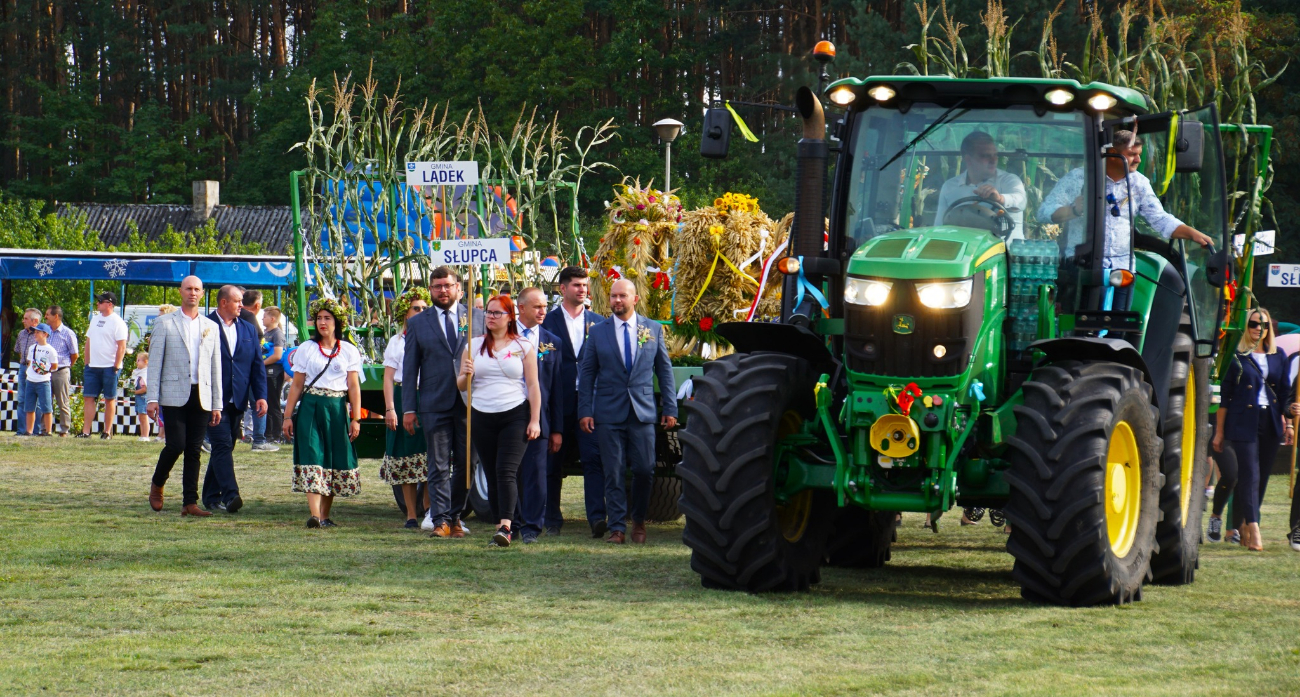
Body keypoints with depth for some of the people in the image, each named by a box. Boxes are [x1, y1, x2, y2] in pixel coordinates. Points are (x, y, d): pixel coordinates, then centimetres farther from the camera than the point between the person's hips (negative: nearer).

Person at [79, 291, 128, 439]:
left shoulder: (117, 322, -8)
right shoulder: (95, 319, 15)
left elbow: (122, 347, -12)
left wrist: (116, 367, -16)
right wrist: (87, 362, 13)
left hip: (109, 367, -7)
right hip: (93, 366, 7)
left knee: (110, 399, 1)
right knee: (88, 398, 1)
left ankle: (107, 432, 7)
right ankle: (85, 431, 0)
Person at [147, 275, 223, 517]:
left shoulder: (211, 327, 14)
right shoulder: (165, 323, 4)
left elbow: (216, 367, 14)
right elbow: (154, 362, 1)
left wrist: (217, 404, 9)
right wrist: (152, 398, -7)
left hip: (201, 397, 3)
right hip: (174, 395, -3)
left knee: (194, 451, 1)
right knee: (176, 445, -11)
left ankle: (190, 502, 3)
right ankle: (157, 486, 13)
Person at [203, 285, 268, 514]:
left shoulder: (248, 329, 13)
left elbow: (258, 364, 12)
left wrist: (261, 396, 1)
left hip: (237, 401, 6)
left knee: (224, 448, 10)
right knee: (222, 446, -15)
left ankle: (211, 497, 18)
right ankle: (230, 495, -23)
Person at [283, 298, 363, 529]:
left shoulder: (349, 351, 8)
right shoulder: (305, 349, 8)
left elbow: (354, 387, 4)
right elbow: (296, 386, 8)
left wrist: (355, 418, -3)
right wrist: (288, 416, 2)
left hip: (337, 409, 1)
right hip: (310, 408, -1)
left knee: (335, 460, 3)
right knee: (312, 459, -12)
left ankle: (325, 516, 13)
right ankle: (315, 515, -23)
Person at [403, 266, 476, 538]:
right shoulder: (418, 323, 9)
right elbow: (410, 368, 8)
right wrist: (408, 408, 1)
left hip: (470, 403, 1)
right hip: (434, 404, -1)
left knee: (465, 465, 6)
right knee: (438, 466, -3)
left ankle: (453, 515, 19)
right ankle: (440, 520, -2)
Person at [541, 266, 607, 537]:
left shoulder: (598, 322, 11)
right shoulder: (548, 322, 5)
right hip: (558, 403, 0)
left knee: (594, 459, -12)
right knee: (553, 464, 7)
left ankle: (597, 517, -19)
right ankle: (552, 520, 17)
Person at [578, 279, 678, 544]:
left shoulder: (653, 330, 7)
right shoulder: (598, 332, 6)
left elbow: (664, 370, 10)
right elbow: (587, 373, 7)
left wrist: (670, 408, 5)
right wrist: (584, 411, 0)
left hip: (642, 412, 0)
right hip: (609, 413, 0)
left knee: (644, 470, -1)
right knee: (613, 472, -1)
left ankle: (639, 521, 19)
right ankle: (617, 527, 4)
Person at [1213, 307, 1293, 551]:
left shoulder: (1278, 356, 11)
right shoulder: (1236, 357, -1)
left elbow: (1286, 393, 16)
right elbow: (1224, 396, 0)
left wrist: (1288, 423, 7)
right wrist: (1219, 431, -2)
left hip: (1270, 423, 5)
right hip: (1244, 423, -5)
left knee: (1261, 477, 6)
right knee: (1250, 475, -12)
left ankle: (1242, 524, 17)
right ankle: (1253, 530, -17)